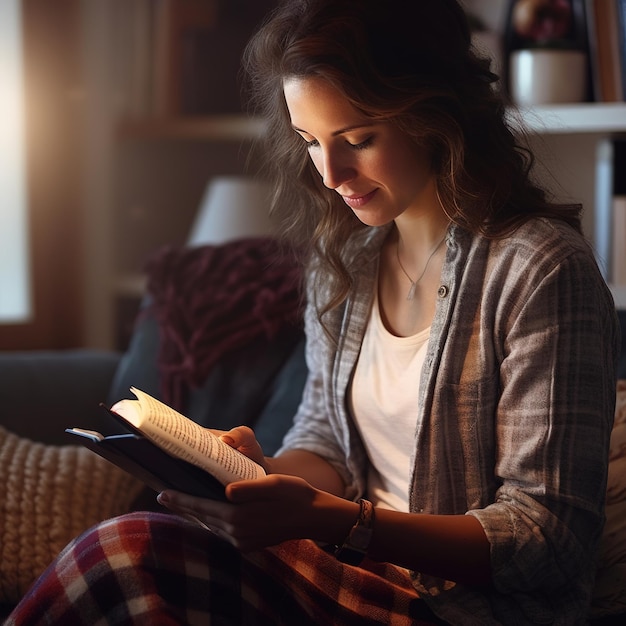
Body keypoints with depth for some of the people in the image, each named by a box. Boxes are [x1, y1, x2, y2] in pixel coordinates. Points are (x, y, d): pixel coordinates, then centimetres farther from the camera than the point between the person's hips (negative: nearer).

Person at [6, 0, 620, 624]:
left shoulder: (541, 269, -15)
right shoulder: (342, 255, 8)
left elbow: (551, 543, -16)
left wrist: (332, 519, -27)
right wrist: (266, 475, -9)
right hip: (352, 574, 6)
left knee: (128, 551, -26)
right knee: (128, 545, -24)